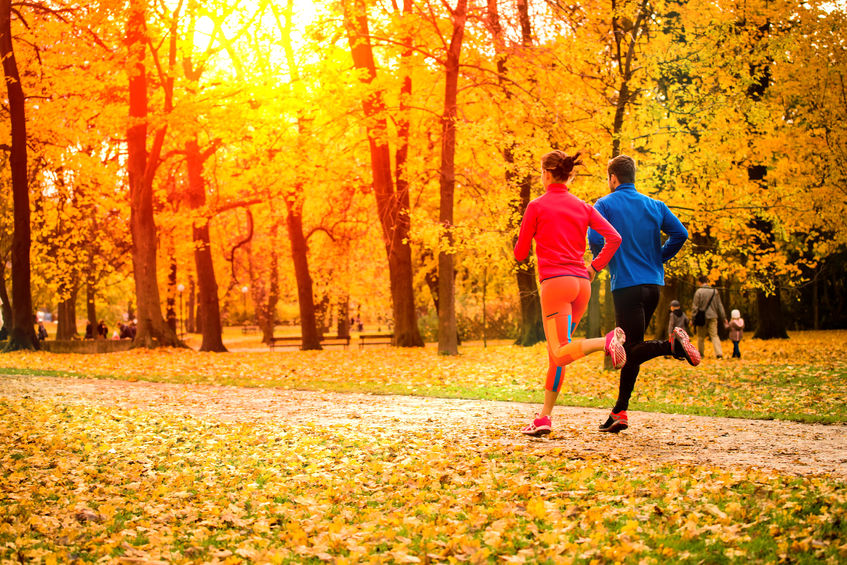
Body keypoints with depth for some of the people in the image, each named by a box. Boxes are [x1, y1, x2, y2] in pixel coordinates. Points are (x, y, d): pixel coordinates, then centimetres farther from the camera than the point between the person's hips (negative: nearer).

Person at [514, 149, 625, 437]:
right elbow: (614, 238, 3)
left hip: (555, 281, -6)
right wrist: (594, 268, 11)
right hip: (581, 284, 6)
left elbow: (520, 253, 4)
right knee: (556, 352, 12)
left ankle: (607, 340, -35)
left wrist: (526, 237, 24)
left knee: (561, 353, -12)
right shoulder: (582, 206, 13)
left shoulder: (537, 206, 0)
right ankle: (544, 417, 12)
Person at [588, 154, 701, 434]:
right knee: (631, 349, 12)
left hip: (626, 284, -6)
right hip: (653, 283, 6)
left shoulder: (604, 205, -1)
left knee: (632, 349, -7)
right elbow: (680, 234, 3)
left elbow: (596, 238, -16)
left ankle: (671, 344, -35)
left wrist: (599, 263, 4)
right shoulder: (655, 205, 12)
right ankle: (620, 413, 13)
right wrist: (658, 259, 15)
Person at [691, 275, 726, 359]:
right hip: (713, 317, 2)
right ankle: (719, 353, -12)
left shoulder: (698, 292, -8)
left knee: (701, 336, 10)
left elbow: (695, 306, -7)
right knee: (714, 335, 2)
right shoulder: (715, 291, 3)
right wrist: (723, 317, 14)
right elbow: (719, 306, 8)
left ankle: (700, 354, 16)